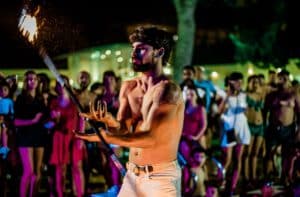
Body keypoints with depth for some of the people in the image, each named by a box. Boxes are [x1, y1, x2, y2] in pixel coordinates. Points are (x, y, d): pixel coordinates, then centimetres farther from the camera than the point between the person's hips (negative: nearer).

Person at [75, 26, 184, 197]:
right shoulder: (128, 87, 8)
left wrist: (102, 136, -27)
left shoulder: (169, 90, -15)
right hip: (132, 175, 6)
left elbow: (150, 138, -24)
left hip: (161, 176, -6)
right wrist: (110, 121, -24)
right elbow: (123, 129, 0)